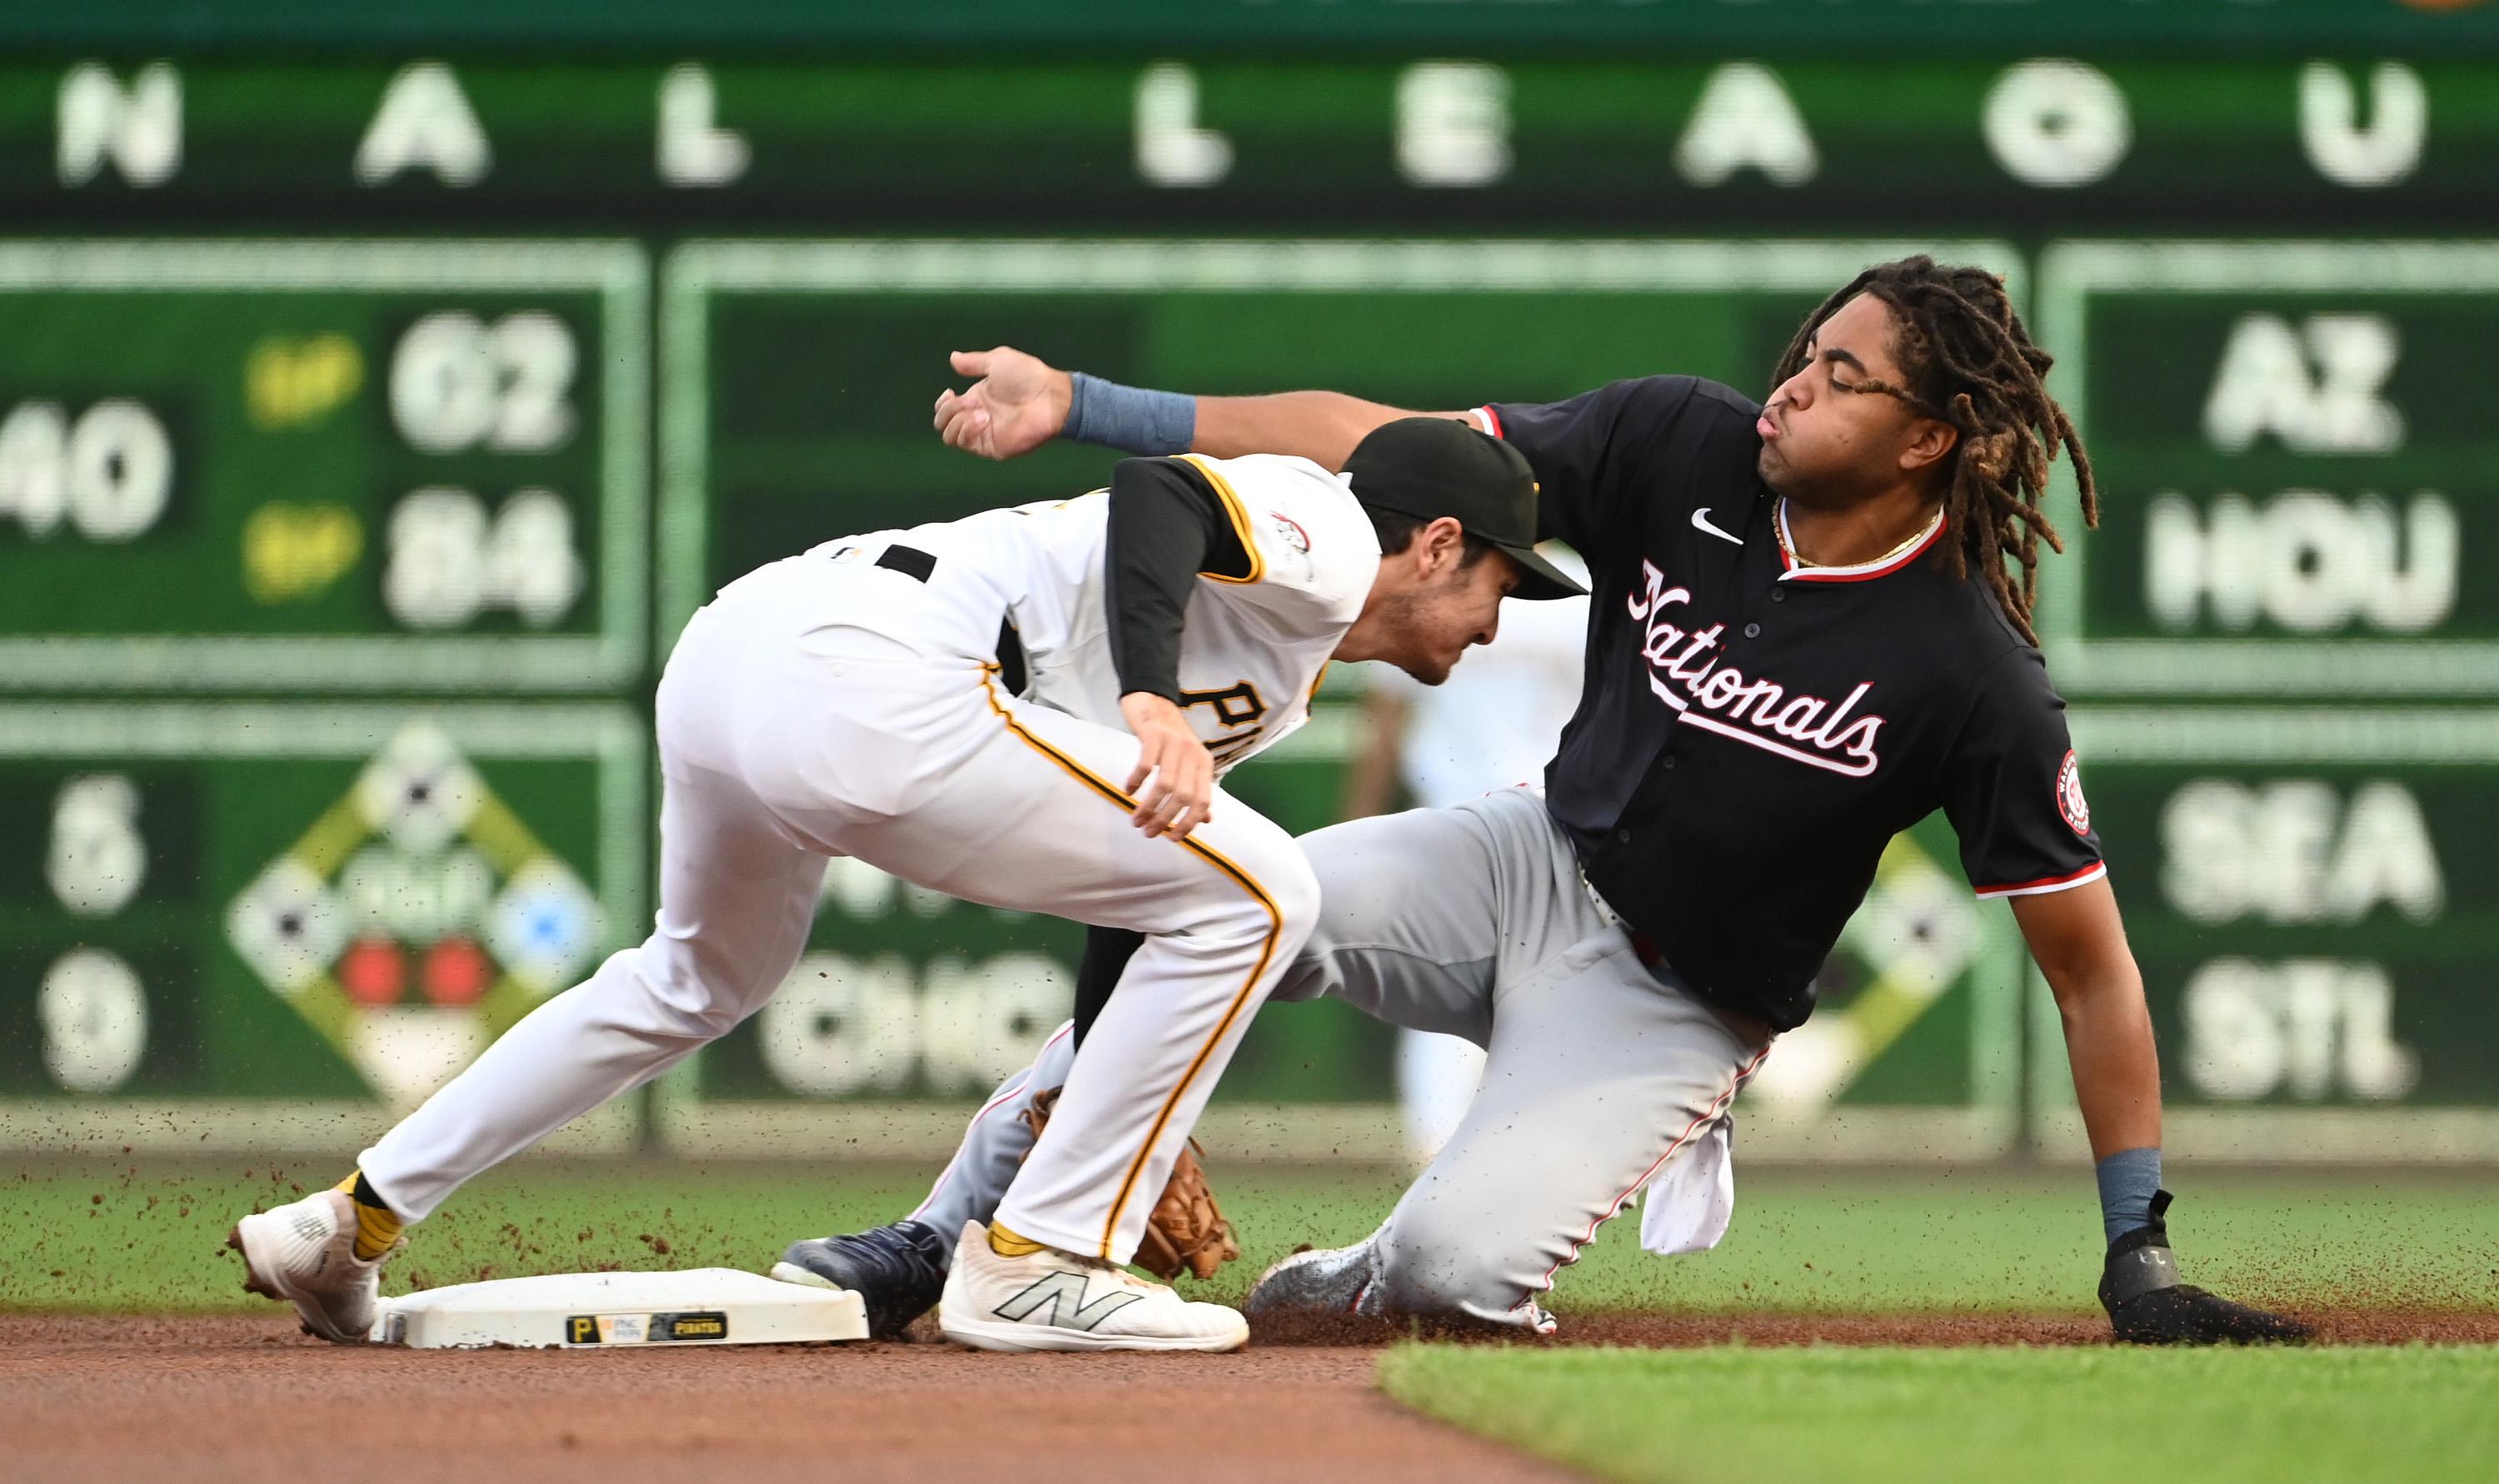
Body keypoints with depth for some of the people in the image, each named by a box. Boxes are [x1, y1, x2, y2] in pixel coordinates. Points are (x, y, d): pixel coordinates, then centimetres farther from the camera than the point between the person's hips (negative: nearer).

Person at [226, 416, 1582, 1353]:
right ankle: (1037, 1265, -2)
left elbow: (1130, 891, 37)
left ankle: (351, 1223, 37)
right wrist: (1151, 701, -29)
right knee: (1255, 894, -4)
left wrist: (1140, 1141, 38)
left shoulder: (1278, 684, 32)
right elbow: (1158, 492, -14)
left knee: (698, 982, 36)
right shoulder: (1329, 537, 6)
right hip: (868, 676, -10)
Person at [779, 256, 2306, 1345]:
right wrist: (1080, 403, -14)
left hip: (1669, 1007, -4)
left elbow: (2091, 962, -17)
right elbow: (1379, 446, -9)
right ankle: (955, 1237, 0)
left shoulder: (1978, 681, -23)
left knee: (1464, 1265, -27)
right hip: (1533, 866, 4)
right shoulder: (1683, 446, -12)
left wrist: (2138, 1257, -19)